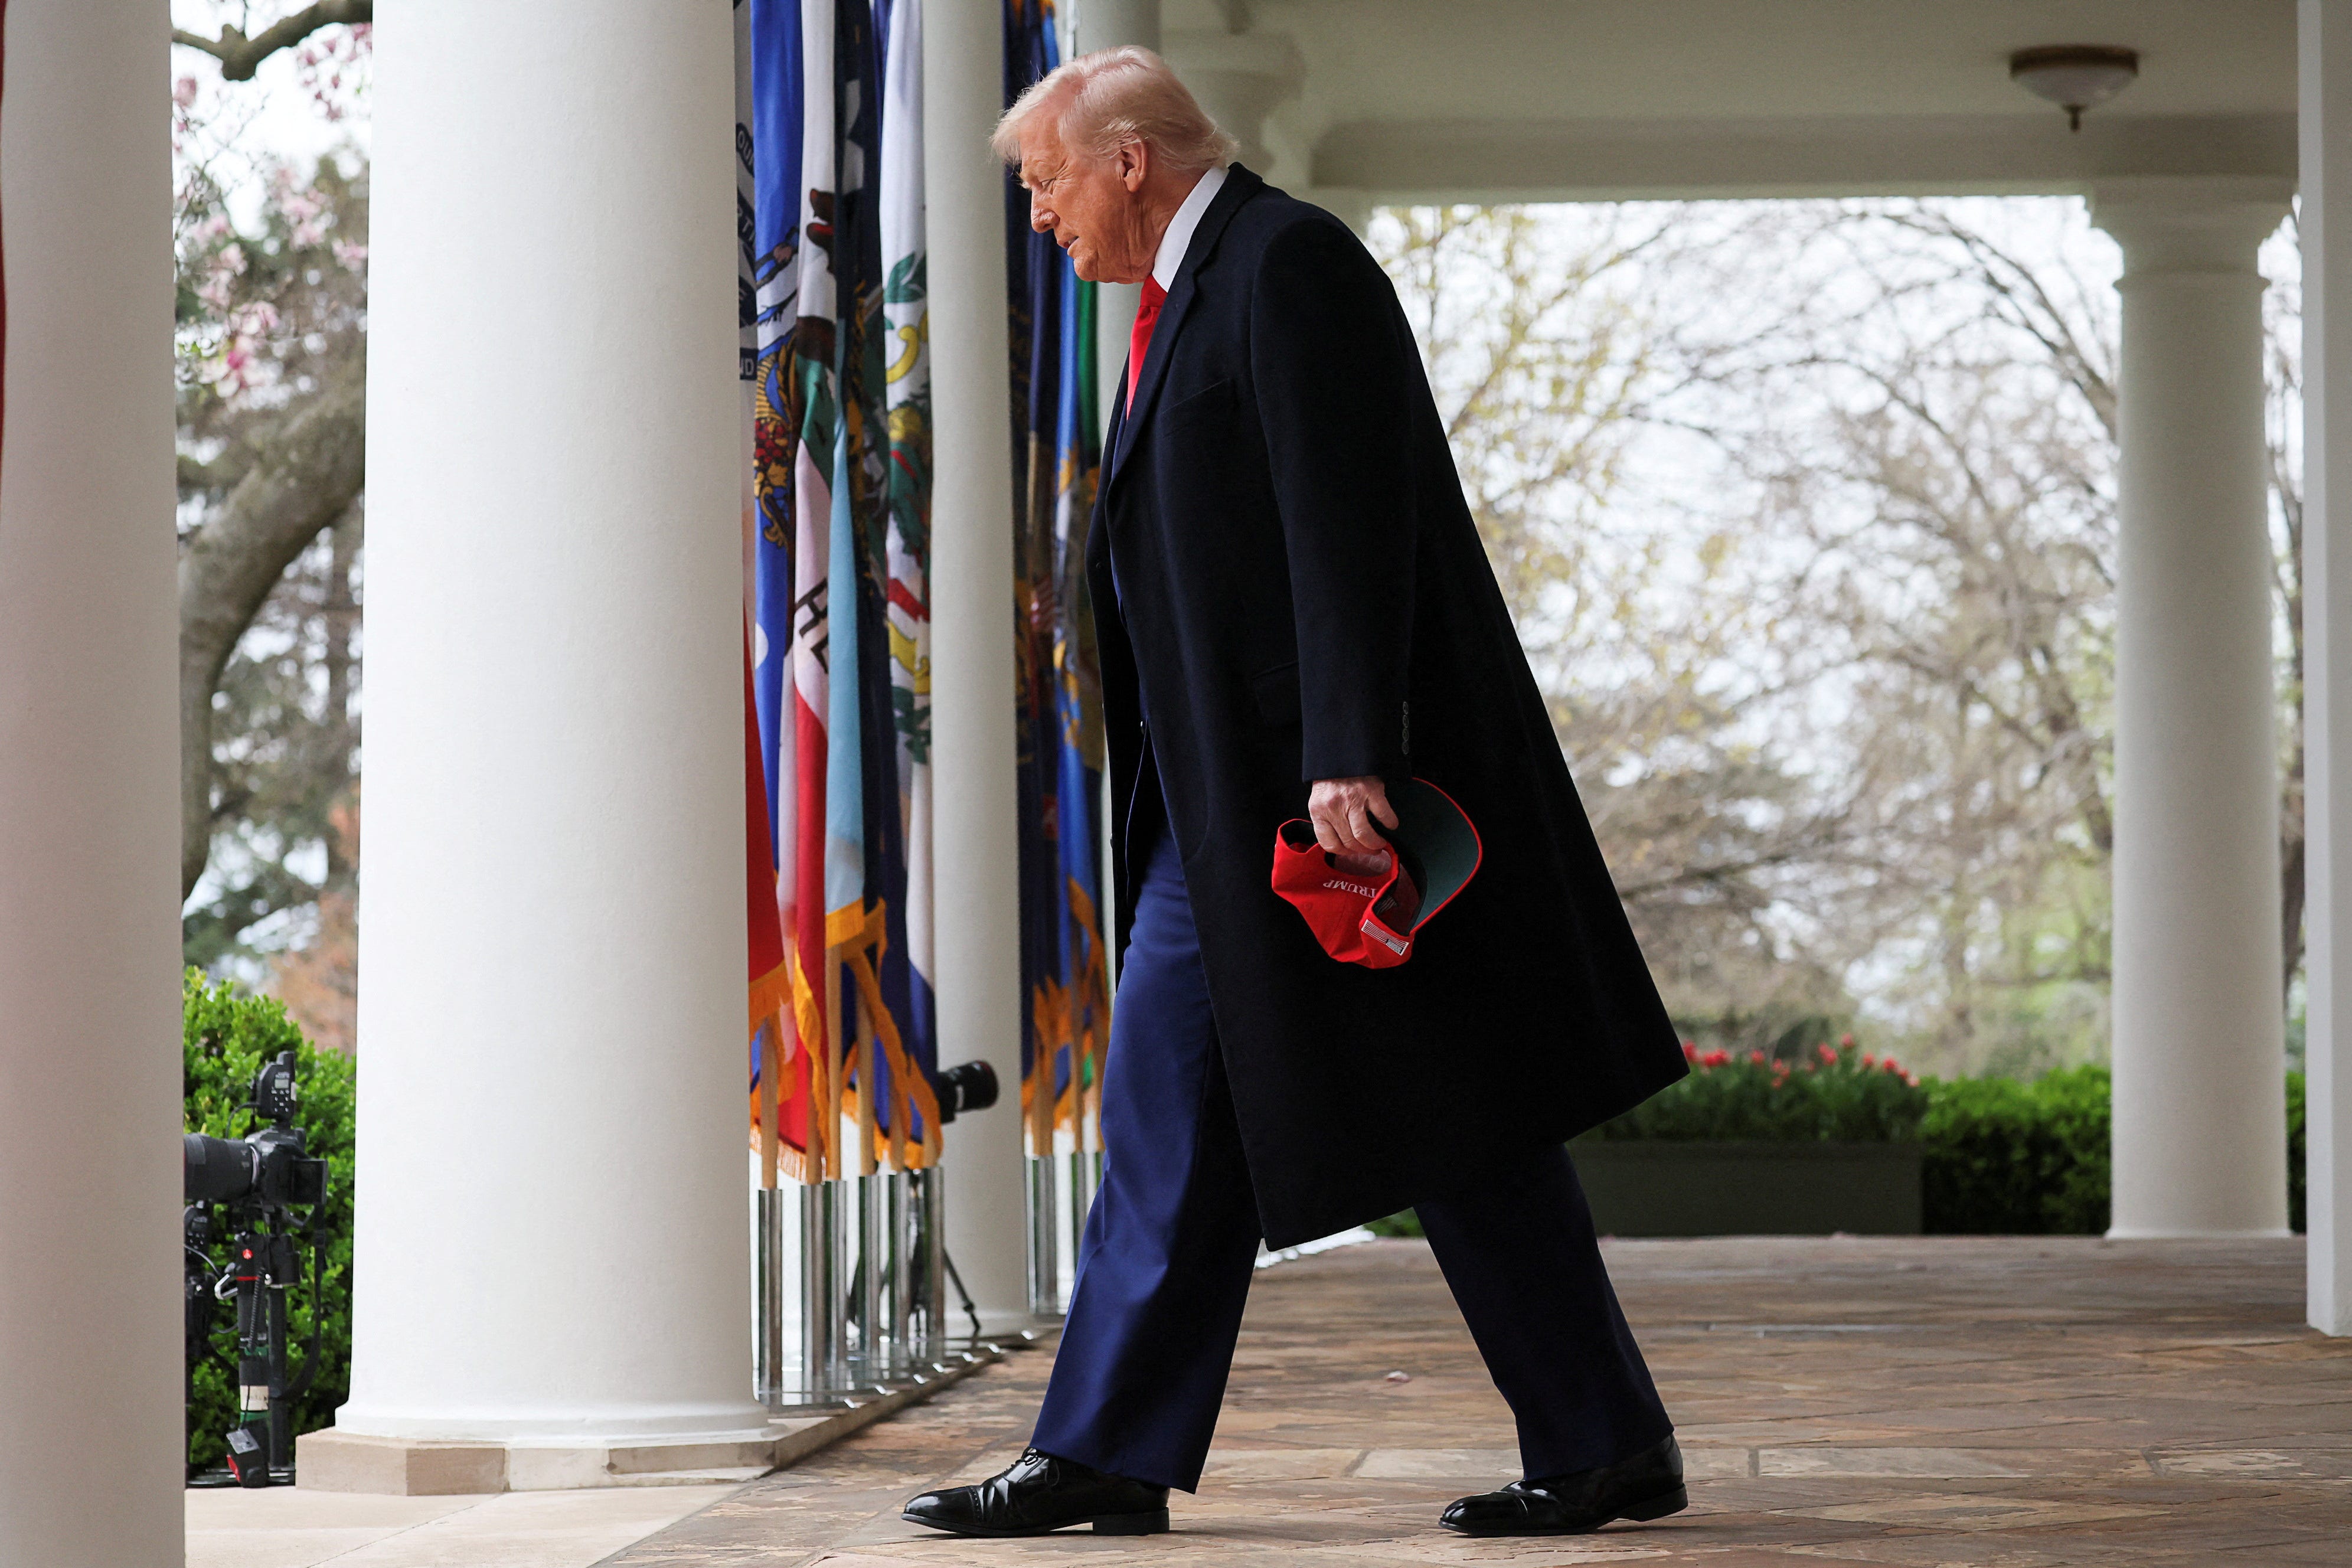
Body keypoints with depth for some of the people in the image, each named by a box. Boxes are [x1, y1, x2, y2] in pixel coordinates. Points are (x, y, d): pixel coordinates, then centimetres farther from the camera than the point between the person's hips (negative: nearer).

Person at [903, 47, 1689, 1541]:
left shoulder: (1290, 261, -10)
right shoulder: (1188, 296, 20)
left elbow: (1347, 522, -19)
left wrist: (1346, 756, -25)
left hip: (1320, 778, -10)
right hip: (1230, 798, 10)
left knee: (1454, 1116, -4)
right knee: (1169, 1106, 7)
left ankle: (1609, 1447, 3)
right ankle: (1108, 1453, 10)